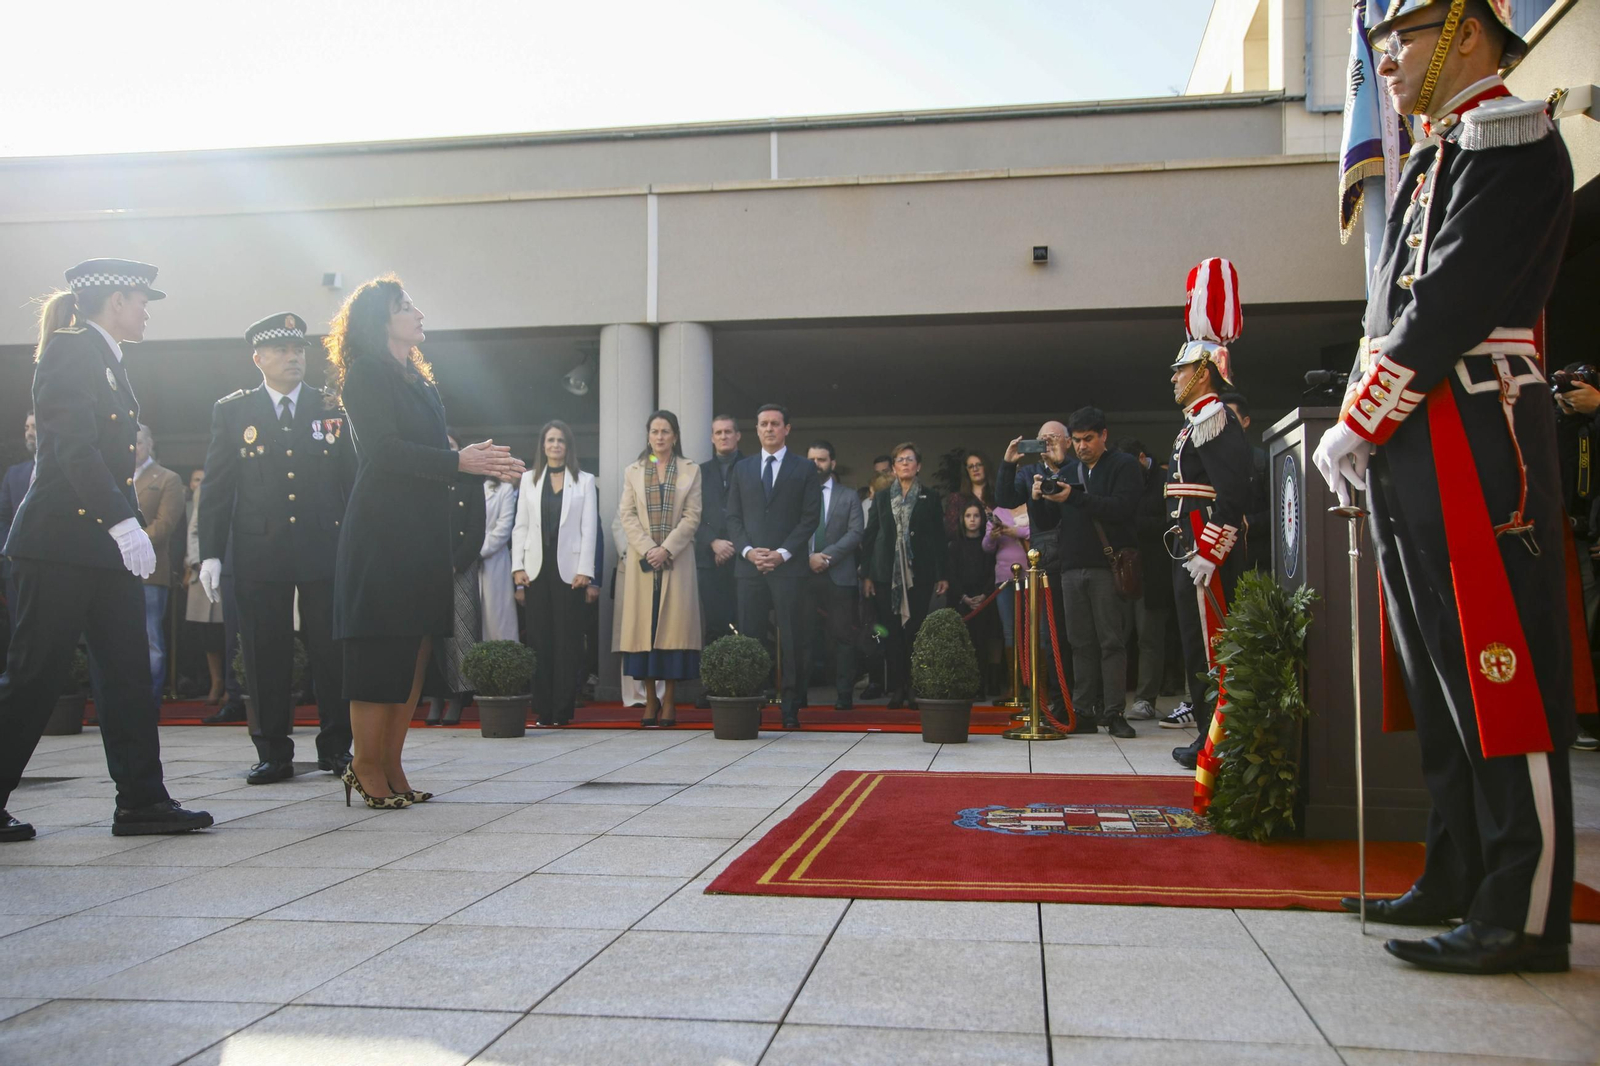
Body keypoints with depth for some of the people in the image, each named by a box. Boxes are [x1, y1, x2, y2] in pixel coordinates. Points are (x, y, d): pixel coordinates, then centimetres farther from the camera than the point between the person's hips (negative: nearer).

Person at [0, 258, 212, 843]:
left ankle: (141, 800, 8)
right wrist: (123, 523, -25)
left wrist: (128, 526, 16)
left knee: (129, 672, 5)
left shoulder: (105, 360, 18)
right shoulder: (70, 350, -9)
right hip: (60, 539, -9)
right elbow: (75, 448, -19)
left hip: (104, 543, 9)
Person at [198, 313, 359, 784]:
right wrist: (211, 554, 0)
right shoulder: (231, 411, 8)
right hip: (259, 553, 0)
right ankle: (272, 752, 13)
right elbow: (216, 487, 6)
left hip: (325, 550, 0)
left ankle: (335, 746, 15)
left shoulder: (333, 409, 7)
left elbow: (353, 480, 8)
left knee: (331, 652, 3)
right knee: (266, 656, 4)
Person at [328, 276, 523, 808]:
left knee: (414, 650, 6)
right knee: (379, 651, -6)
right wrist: (459, 461, -17)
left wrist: (482, 462, 4)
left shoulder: (419, 379, 20)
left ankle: (391, 766, 12)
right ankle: (366, 765, 2)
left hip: (423, 534, 8)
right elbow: (384, 449, -14)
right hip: (382, 531, -8)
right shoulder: (366, 374, -4)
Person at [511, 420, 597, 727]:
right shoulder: (528, 479, 13)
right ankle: (542, 709, 4)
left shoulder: (584, 481, 7)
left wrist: (585, 570, -7)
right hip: (536, 568, 2)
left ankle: (563, 709, 2)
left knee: (567, 638, -2)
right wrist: (517, 567, 0)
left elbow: (589, 528, 2)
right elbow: (520, 526, 10)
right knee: (539, 638, 0)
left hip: (568, 569, -2)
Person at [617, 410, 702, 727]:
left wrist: (666, 549, -11)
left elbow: (692, 517, 0)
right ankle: (650, 698, 5)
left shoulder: (690, 471, 8)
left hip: (676, 560, -1)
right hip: (642, 560, 1)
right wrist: (647, 549, -9)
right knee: (644, 625, -1)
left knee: (674, 625, -5)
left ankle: (668, 700, 0)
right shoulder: (633, 471, 12)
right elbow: (627, 515, 5)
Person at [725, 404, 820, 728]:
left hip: (788, 566, -2)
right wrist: (748, 551, -5)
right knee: (750, 637, 0)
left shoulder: (804, 469, 7)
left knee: (790, 639, -3)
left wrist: (783, 553, -10)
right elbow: (733, 516, 12)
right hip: (749, 566, 2)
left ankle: (791, 707, 2)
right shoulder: (742, 468, 15)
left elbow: (810, 517, 1)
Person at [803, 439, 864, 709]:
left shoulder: (849, 497, 12)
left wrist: (827, 555, -11)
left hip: (838, 576, 0)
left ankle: (844, 695, 4)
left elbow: (856, 533, 0)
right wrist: (808, 558, -11)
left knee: (842, 637, 0)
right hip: (803, 575, 0)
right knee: (802, 637, -1)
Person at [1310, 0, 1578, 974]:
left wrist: (1357, 426, -13)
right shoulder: (1434, 164, 24)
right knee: (1438, 674, 12)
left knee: (1499, 671, -7)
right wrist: (1362, 435, 7)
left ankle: (1525, 915, 0)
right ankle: (1458, 882, 22)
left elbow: (1451, 306, -16)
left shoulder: (1508, 137, -4)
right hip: (1410, 454, 10)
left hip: (1474, 443, -10)